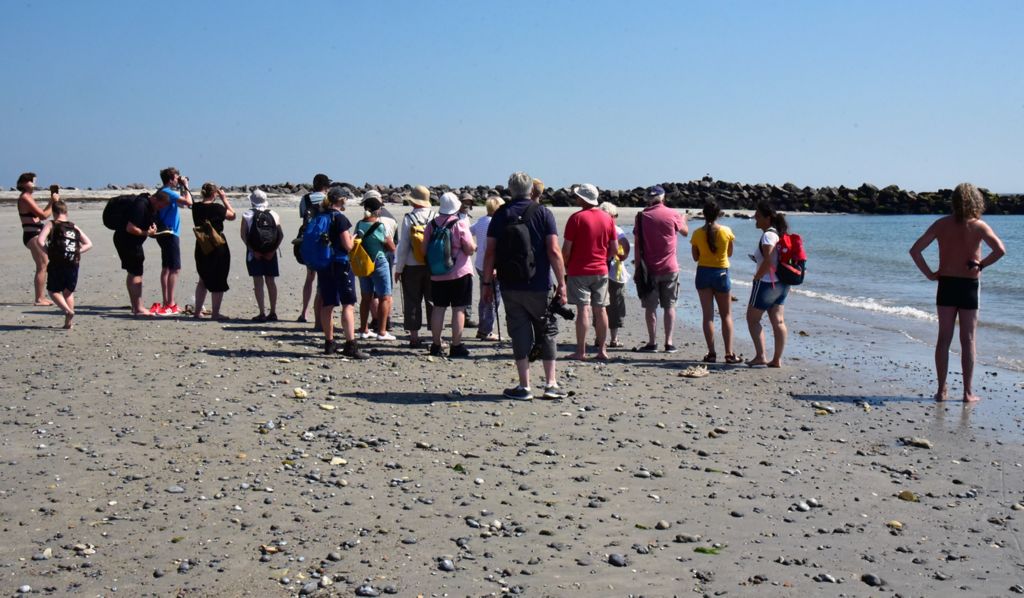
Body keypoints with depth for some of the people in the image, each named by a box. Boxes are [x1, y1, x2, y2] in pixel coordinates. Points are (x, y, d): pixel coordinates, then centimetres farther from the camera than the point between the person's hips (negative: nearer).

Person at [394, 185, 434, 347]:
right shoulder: (435, 218, -4)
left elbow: (403, 245, -7)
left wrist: (398, 269, 0)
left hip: (412, 267, -2)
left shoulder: (408, 218, -9)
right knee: (433, 301, 9)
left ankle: (414, 336, 7)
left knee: (412, 302, 6)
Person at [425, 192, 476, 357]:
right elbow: (470, 249, -12)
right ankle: (456, 346, 0)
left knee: (438, 308, 10)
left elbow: (425, 249, 8)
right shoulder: (460, 224, -11)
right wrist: (473, 243, 8)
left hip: (437, 274, 5)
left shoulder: (431, 224, 3)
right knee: (459, 309, 0)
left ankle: (436, 345, 14)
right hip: (460, 273, -5)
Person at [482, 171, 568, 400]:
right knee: (546, 333, 10)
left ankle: (524, 386, 7)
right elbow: (554, 251, -8)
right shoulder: (543, 213, -1)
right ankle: (551, 384, 11)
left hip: (510, 287, 1)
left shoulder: (501, 214, 3)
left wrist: (487, 282, 7)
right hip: (539, 286, -1)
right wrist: (561, 283, -4)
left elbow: (490, 252, 0)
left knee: (520, 335, 6)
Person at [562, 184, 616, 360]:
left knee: (583, 310, -5)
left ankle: (581, 351, -3)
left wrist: (565, 266, 5)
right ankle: (602, 350, 11)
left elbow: (566, 248, -10)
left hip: (579, 271, -4)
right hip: (601, 271, 4)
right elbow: (614, 248, 7)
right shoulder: (607, 218, 5)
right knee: (600, 310, 8)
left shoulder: (577, 218, -10)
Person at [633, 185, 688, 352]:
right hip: (670, 268, 0)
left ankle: (652, 342, 7)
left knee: (650, 307, 7)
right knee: (669, 306, 7)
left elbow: (638, 243, -2)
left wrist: (637, 263, 4)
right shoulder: (672, 214, -3)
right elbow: (685, 232, 14)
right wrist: (683, 219, 34)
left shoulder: (642, 216, -2)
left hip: (649, 268, 0)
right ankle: (669, 342, 4)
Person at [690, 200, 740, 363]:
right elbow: (729, 253, 5)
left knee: (707, 315, 4)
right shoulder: (727, 231, -8)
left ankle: (711, 353, 1)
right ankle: (729, 354, 2)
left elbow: (695, 257, 2)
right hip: (721, 273, -1)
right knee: (726, 315, 8)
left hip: (703, 273, 1)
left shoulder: (697, 233, -7)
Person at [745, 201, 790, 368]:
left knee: (752, 318, 3)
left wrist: (757, 277, -15)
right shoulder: (778, 233, 11)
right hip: (781, 283, 9)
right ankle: (777, 359, 9)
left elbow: (768, 261, -27)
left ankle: (760, 356, -2)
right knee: (778, 321, 8)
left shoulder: (768, 235, -18)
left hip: (766, 282, -9)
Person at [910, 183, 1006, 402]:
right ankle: (968, 392, 7)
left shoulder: (941, 224, 0)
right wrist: (981, 265, -8)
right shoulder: (978, 226, -7)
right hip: (969, 285, -2)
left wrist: (929, 274, 0)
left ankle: (941, 390, 10)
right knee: (968, 340, 5)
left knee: (944, 338, 8)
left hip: (946, 285, 2)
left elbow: (915, 250, -6)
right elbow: (1000, 250, -22)